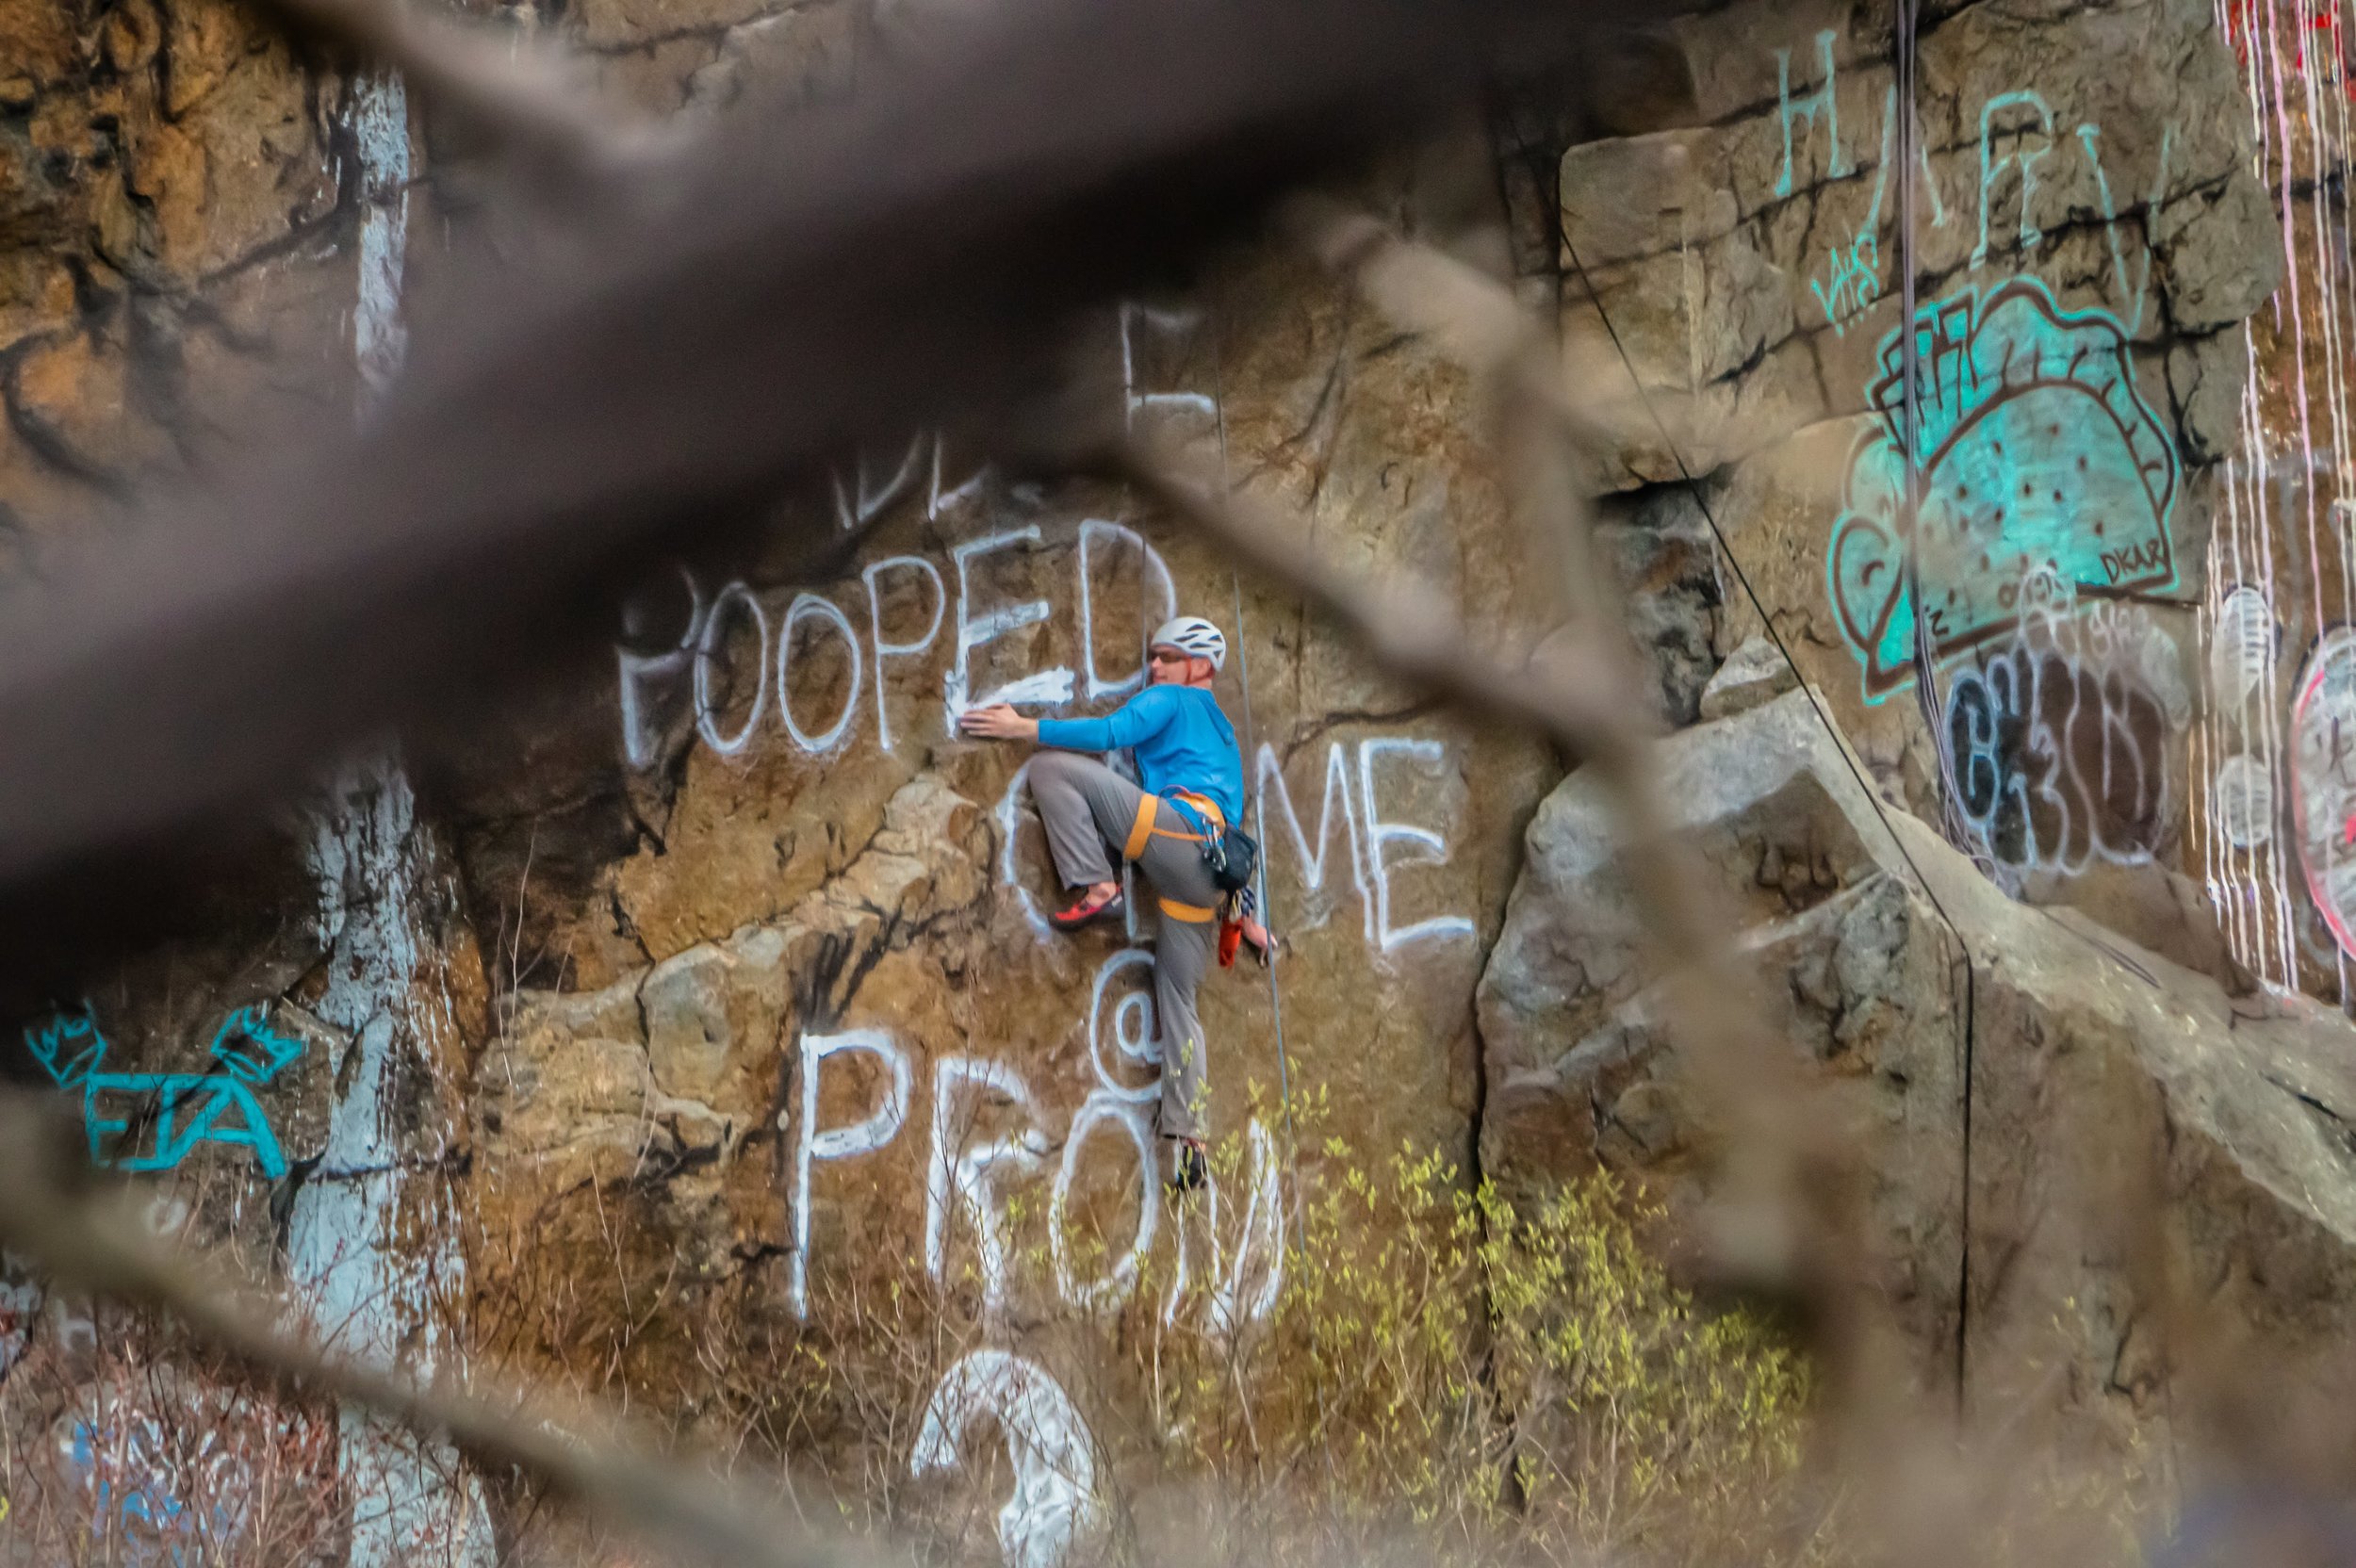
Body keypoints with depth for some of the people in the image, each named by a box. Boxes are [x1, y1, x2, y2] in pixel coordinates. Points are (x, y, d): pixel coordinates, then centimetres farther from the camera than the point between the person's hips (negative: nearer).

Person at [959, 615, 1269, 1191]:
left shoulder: (1170, 701, 12)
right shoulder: (1222, 734, 37)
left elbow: (1111, 733, -6)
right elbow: (1232, 819, 34)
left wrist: (1023, 728, -4)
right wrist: (1245, 911, 32)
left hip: (1182, 828, -9)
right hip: (1210, 870, 9)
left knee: (1053, 768, -10)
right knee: (1177, 1001, 11)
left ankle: (1096, 889, -19)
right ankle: (1187, 1139, 6)